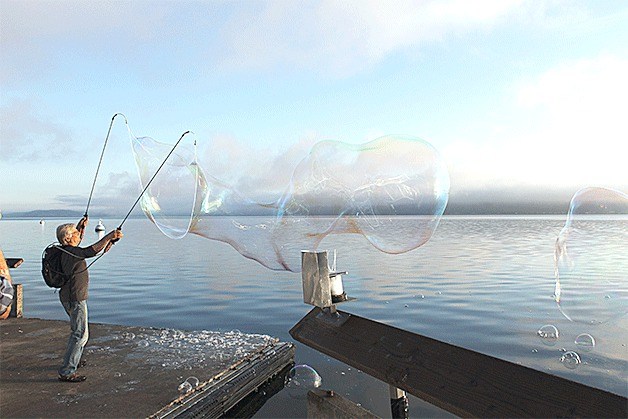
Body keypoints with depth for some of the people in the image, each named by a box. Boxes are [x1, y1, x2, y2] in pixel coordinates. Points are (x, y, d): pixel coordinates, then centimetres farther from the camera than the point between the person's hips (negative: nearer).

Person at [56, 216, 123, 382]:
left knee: (78, 331, 25)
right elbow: (91, 251, -39)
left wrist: (82, 225, 31)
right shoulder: (72, 252, -22)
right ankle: (66, 372, -1)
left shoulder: (67, 250, 7)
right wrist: (109, 236, -39)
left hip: (69, 297, 10)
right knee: (80, 334, -6)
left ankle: (73, 360, 40)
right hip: (75, 298, -10)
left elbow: (78, 239, 30)